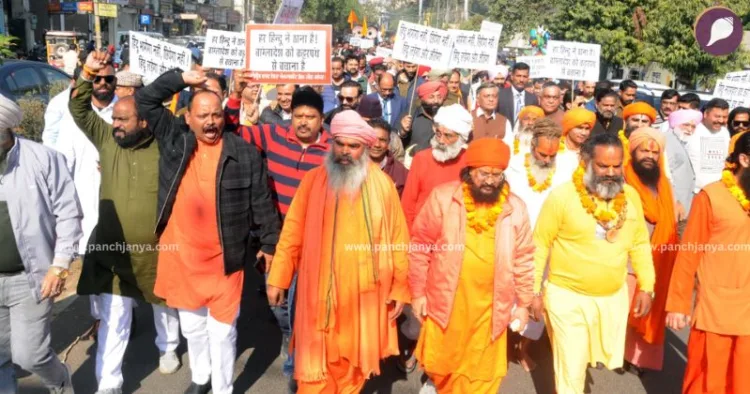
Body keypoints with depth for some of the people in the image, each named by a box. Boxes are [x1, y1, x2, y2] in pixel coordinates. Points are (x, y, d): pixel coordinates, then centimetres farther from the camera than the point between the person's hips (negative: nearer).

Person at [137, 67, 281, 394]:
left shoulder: (244, 153, -6)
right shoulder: (173, 139, 1)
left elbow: (261, 202, -1)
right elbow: (145, 100, 2)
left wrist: (269, 243, 1)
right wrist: (182, 79, -7)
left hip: (224, 257, -3)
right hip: (180, 254, 3)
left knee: (222, 329, 7)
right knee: (191, 325, 20)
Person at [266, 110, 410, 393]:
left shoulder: (382, 184, -1)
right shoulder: (313, 180, -1)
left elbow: (397, 238, 1)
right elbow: (293, 233, 2)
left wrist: (400, 288, 1)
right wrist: (278, 278, 1)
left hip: (363, 293, 1)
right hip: (319, 292, 0)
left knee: (354, 362, 15)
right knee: (315, 365, 6)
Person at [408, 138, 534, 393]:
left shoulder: (515, 208, -2)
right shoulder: (443, 197, -9)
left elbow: (523, 259, 5)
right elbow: (420, 246, -4)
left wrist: (523, 303, 7)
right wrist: (418, 292, -3)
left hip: (490, 306, 1)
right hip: (446, 300, -1)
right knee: (441, 364, 16)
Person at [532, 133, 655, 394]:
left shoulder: (631, 196, -1)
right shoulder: (562, 196, -15)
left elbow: (640, 244, 9)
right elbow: (539, 245, -9)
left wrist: (646, 287, 5)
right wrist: (534, 291, -8)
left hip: (614, 297, 4)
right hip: (567, 297, -4)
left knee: (605, 357, 18)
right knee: (571, 371, 4)